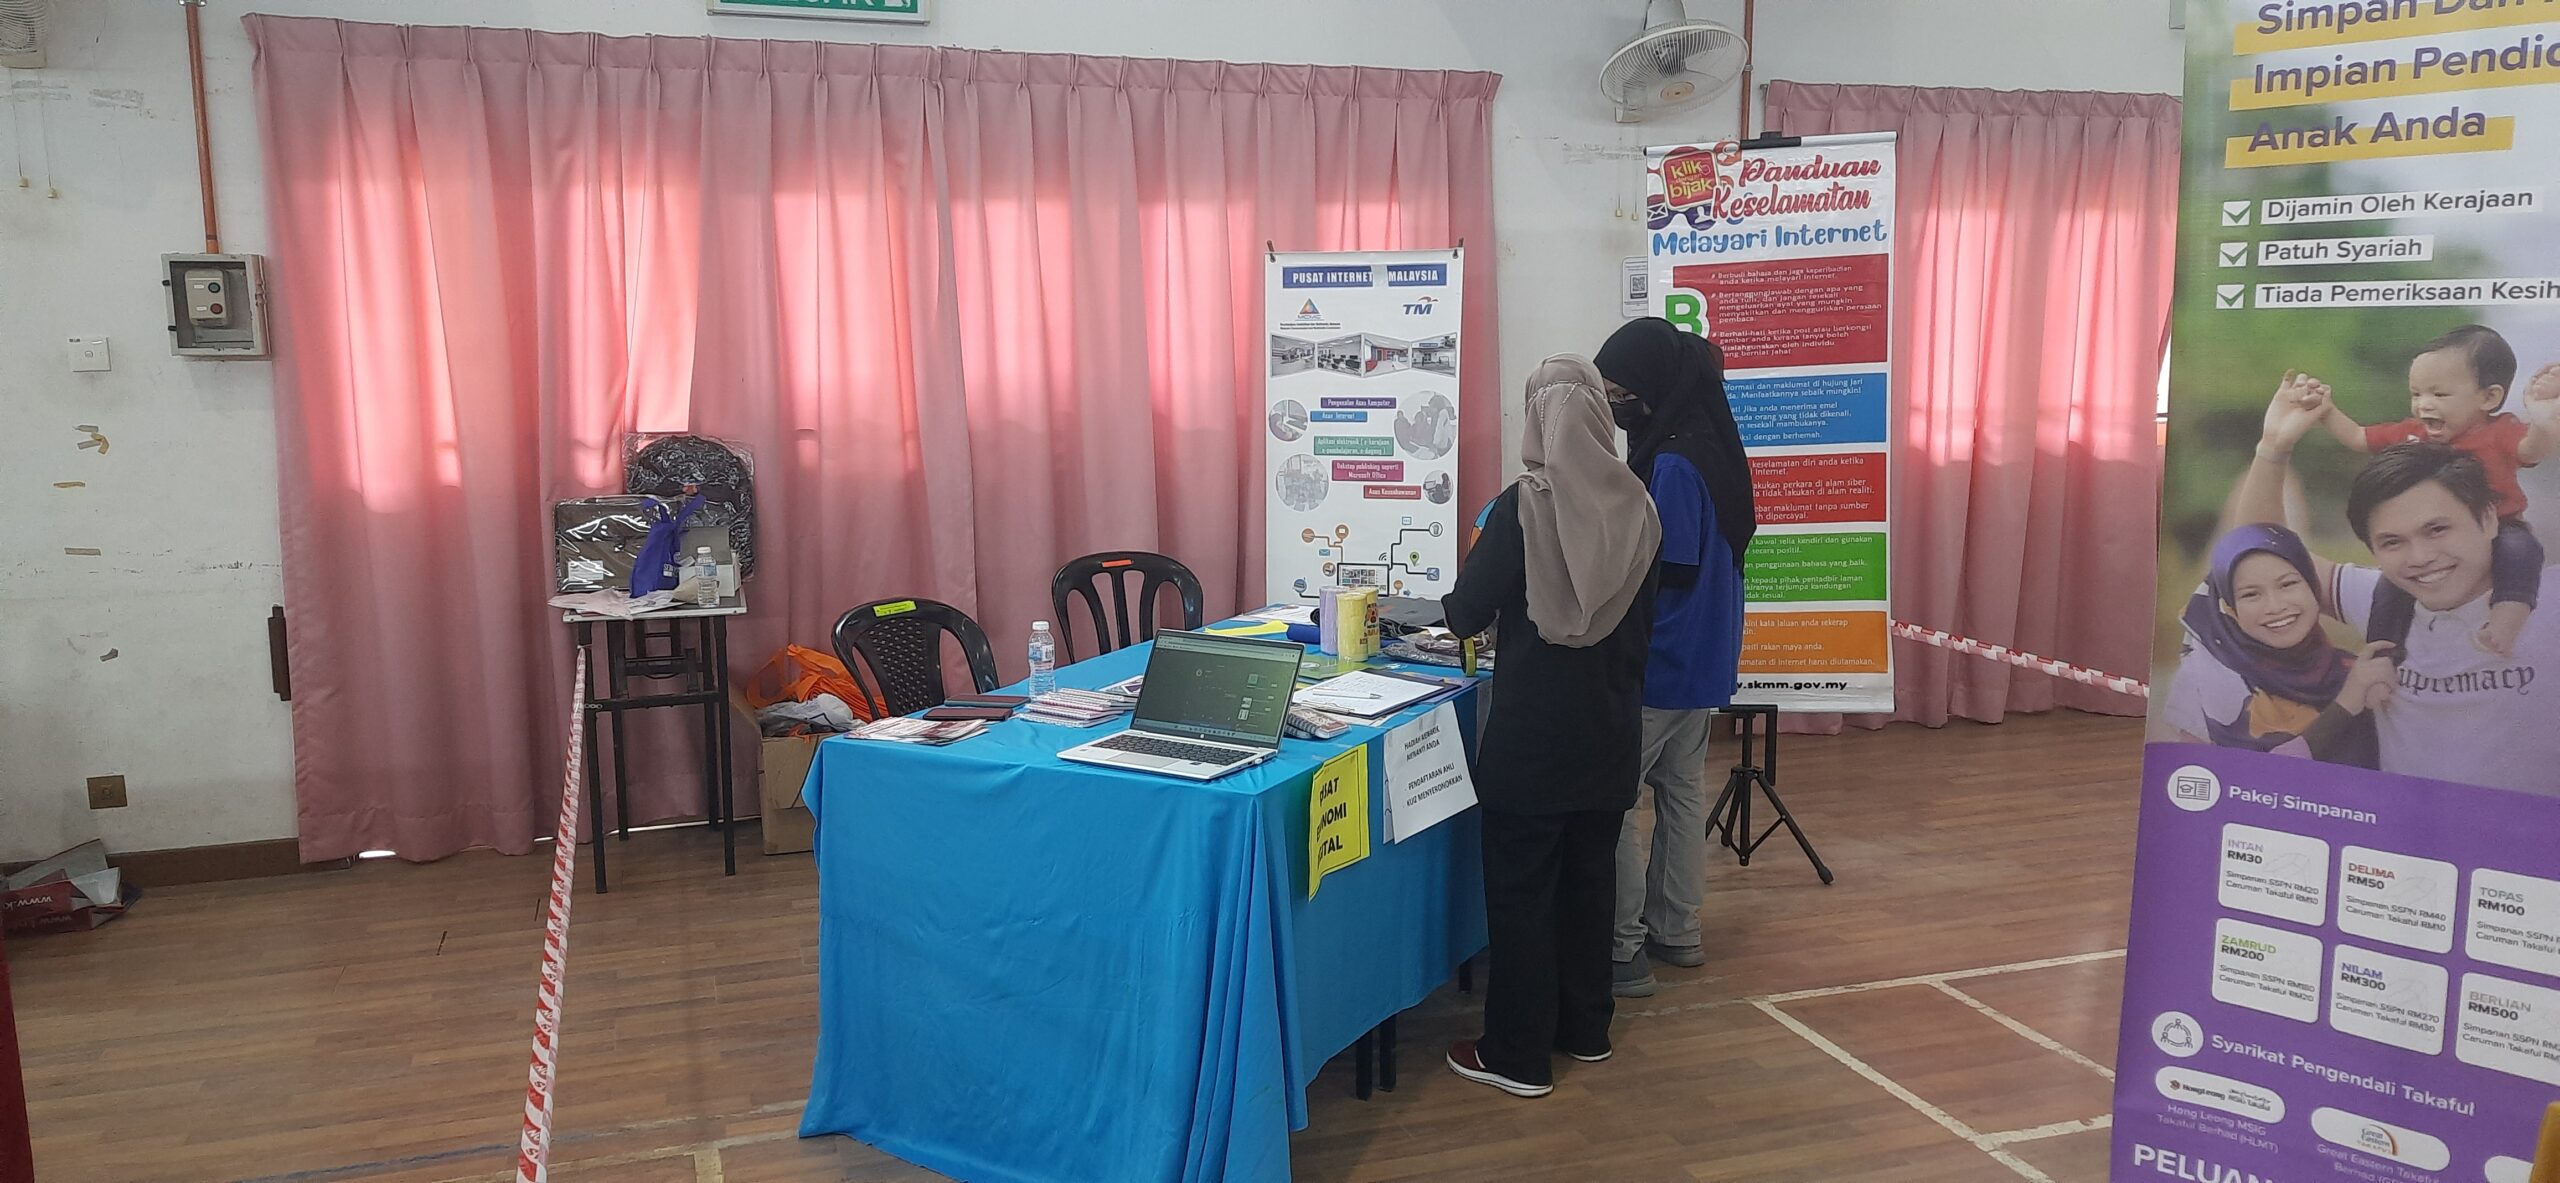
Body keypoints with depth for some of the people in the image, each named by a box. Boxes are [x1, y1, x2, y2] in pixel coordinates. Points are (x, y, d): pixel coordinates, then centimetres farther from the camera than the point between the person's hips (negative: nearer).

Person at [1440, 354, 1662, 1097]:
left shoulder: (1523, 506, -15)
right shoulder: (1635, 507, -1)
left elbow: (1464, 613, -9)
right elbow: (1642, 619, 11)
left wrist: (1501, 611, 14)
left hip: (1531, 735, -5)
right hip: (1609, 732, 5)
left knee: (1520, 890, 4)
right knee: (1588, 879, 18)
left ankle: (1518, 1055, 11)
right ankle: (1585, 1028, 30)